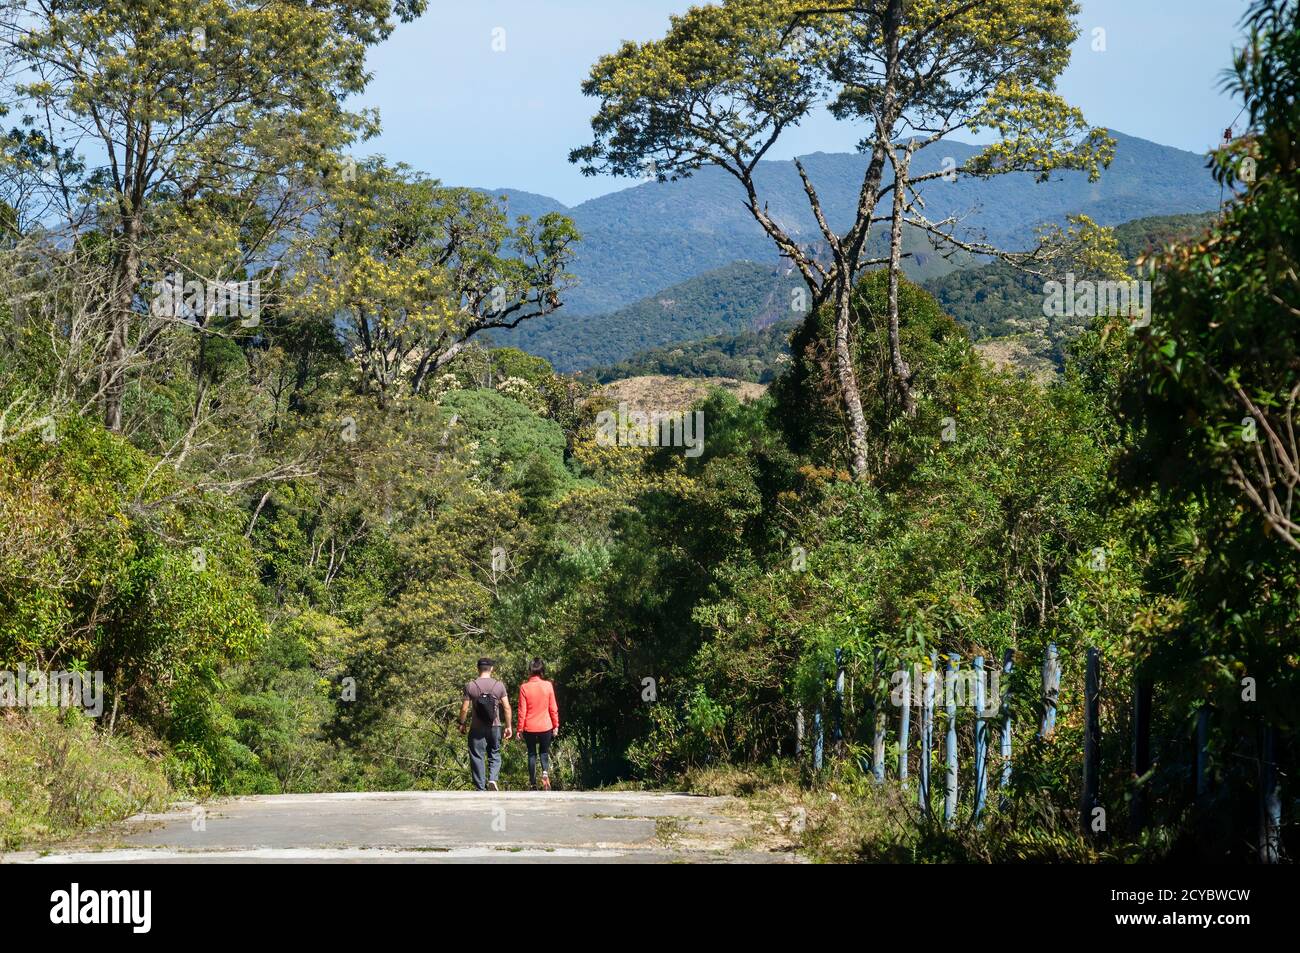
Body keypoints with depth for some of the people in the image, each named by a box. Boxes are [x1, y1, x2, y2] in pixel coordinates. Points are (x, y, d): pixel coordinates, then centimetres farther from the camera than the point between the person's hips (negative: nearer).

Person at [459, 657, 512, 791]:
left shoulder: (470, 686, -6)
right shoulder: (499, 686, -2)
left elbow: (464, 708, -5)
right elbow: (507, 707, -2)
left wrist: (462, 724, 10)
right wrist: (508, 727, 6)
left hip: (477, 728, -1)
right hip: (494, 727, 1)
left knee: (477, 757, 6)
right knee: (495, 755, 16)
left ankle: (481, 789, 7)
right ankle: (492, 778, -6)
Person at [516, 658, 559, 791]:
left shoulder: (524, 687, -9)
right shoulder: (548, 686, -6)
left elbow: (522, 710, -6)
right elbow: (553, 708, -2)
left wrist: (520, 728, 1)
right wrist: (556, 725, 8)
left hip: (529, 728, -1)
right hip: (545, 727, 1)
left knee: (532, 754, 12)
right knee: (544, 752, 16)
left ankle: (533, 784, 10)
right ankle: (545, 772, -12)